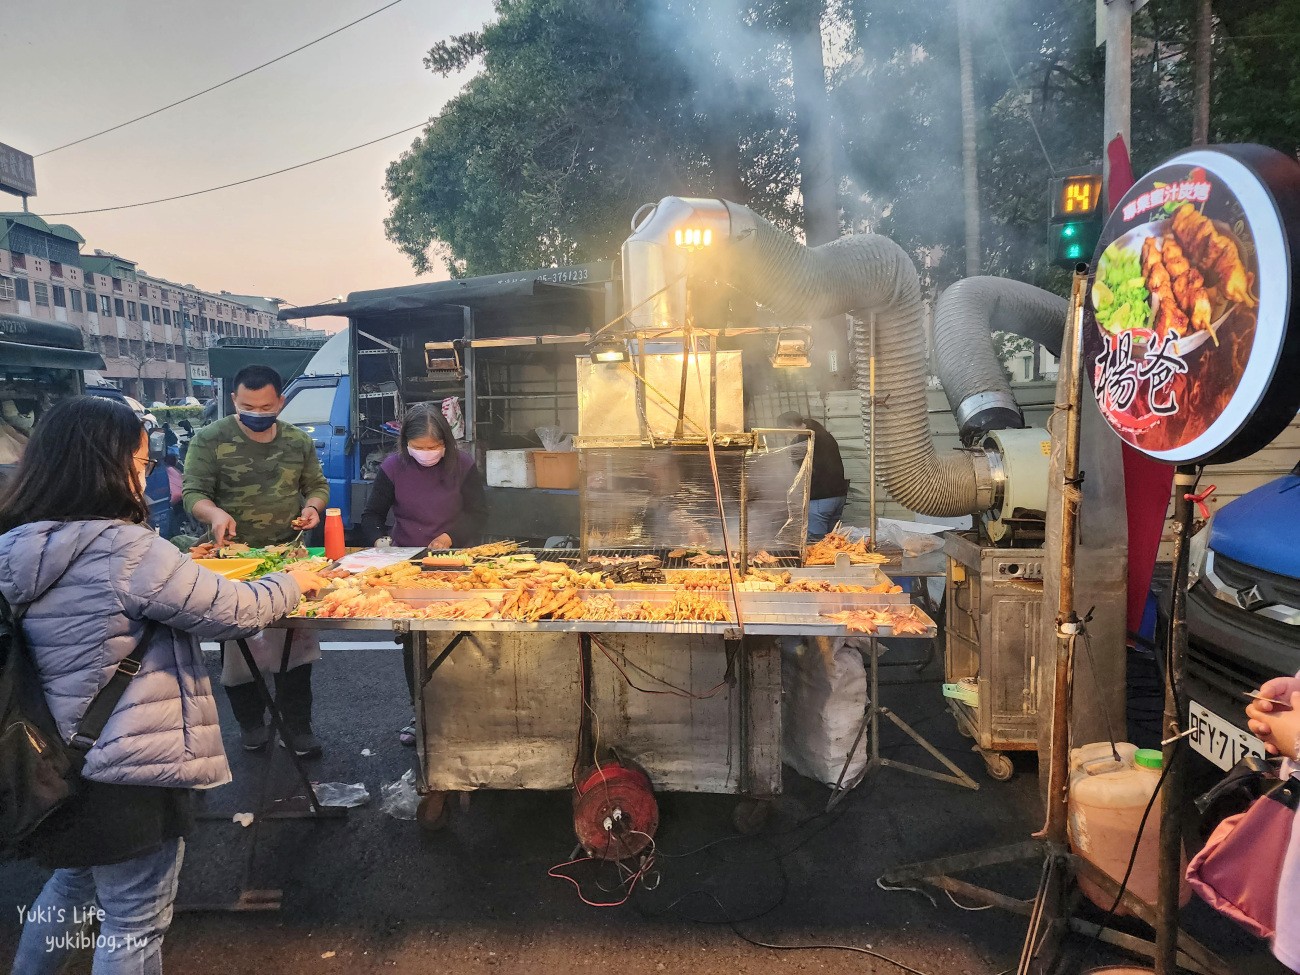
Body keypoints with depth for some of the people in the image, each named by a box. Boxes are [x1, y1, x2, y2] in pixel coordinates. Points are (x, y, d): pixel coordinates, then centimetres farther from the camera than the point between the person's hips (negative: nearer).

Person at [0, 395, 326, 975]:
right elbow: (231, 612, -17)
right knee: (135, 926, 11)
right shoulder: (127, 551, -24)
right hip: (130, 774, -8)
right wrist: (291, 584, 0)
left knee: (71, 887, 31)